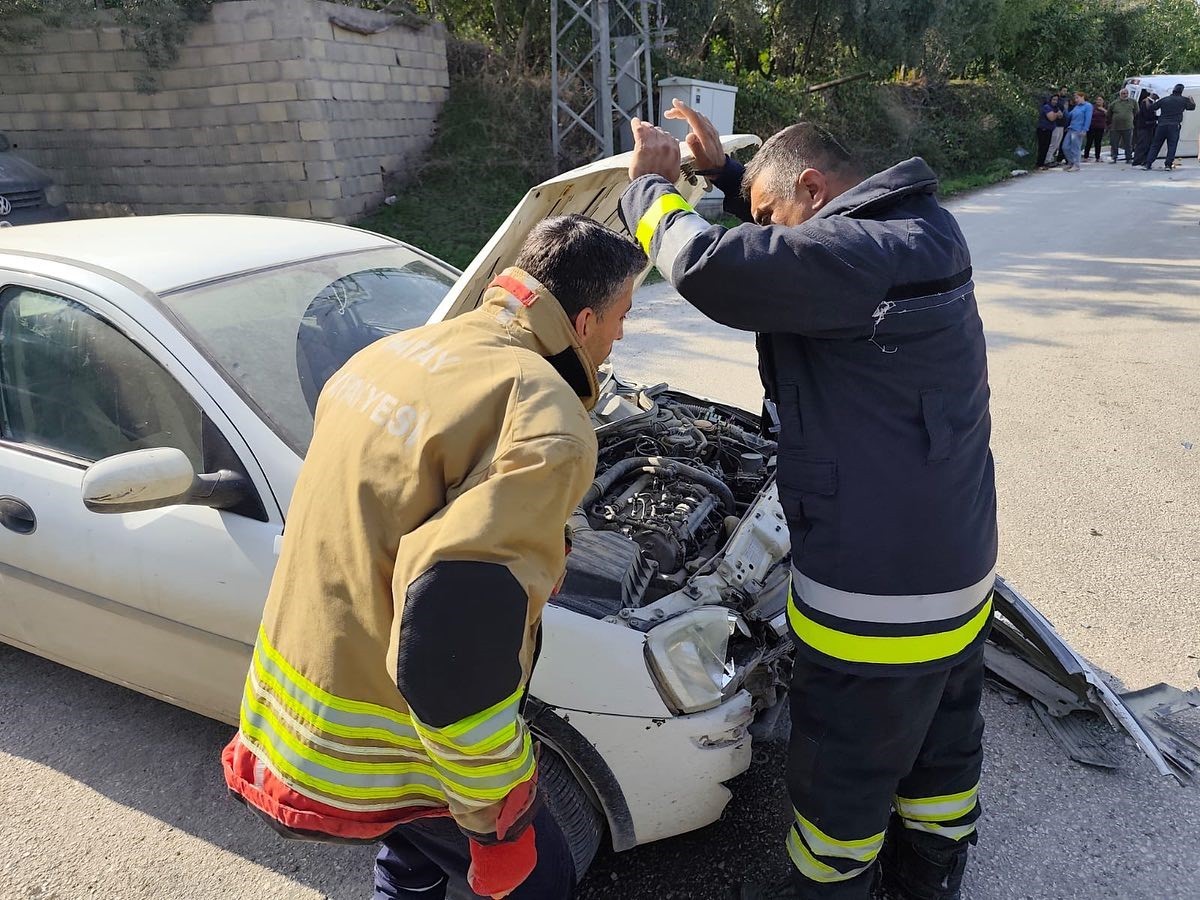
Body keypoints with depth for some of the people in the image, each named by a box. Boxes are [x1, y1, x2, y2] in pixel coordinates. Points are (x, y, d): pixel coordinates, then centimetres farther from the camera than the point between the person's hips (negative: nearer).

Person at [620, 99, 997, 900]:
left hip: (879, 590, -10)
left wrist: (650, 183, -10)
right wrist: (723, 169, 18)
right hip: (955, 563, 10)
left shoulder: (861, 257, -23)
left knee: (844, 771, 15)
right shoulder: (921, 232, 8)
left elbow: (709, 268, -29)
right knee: (944, 745, 28)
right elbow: (797, 246, 23)